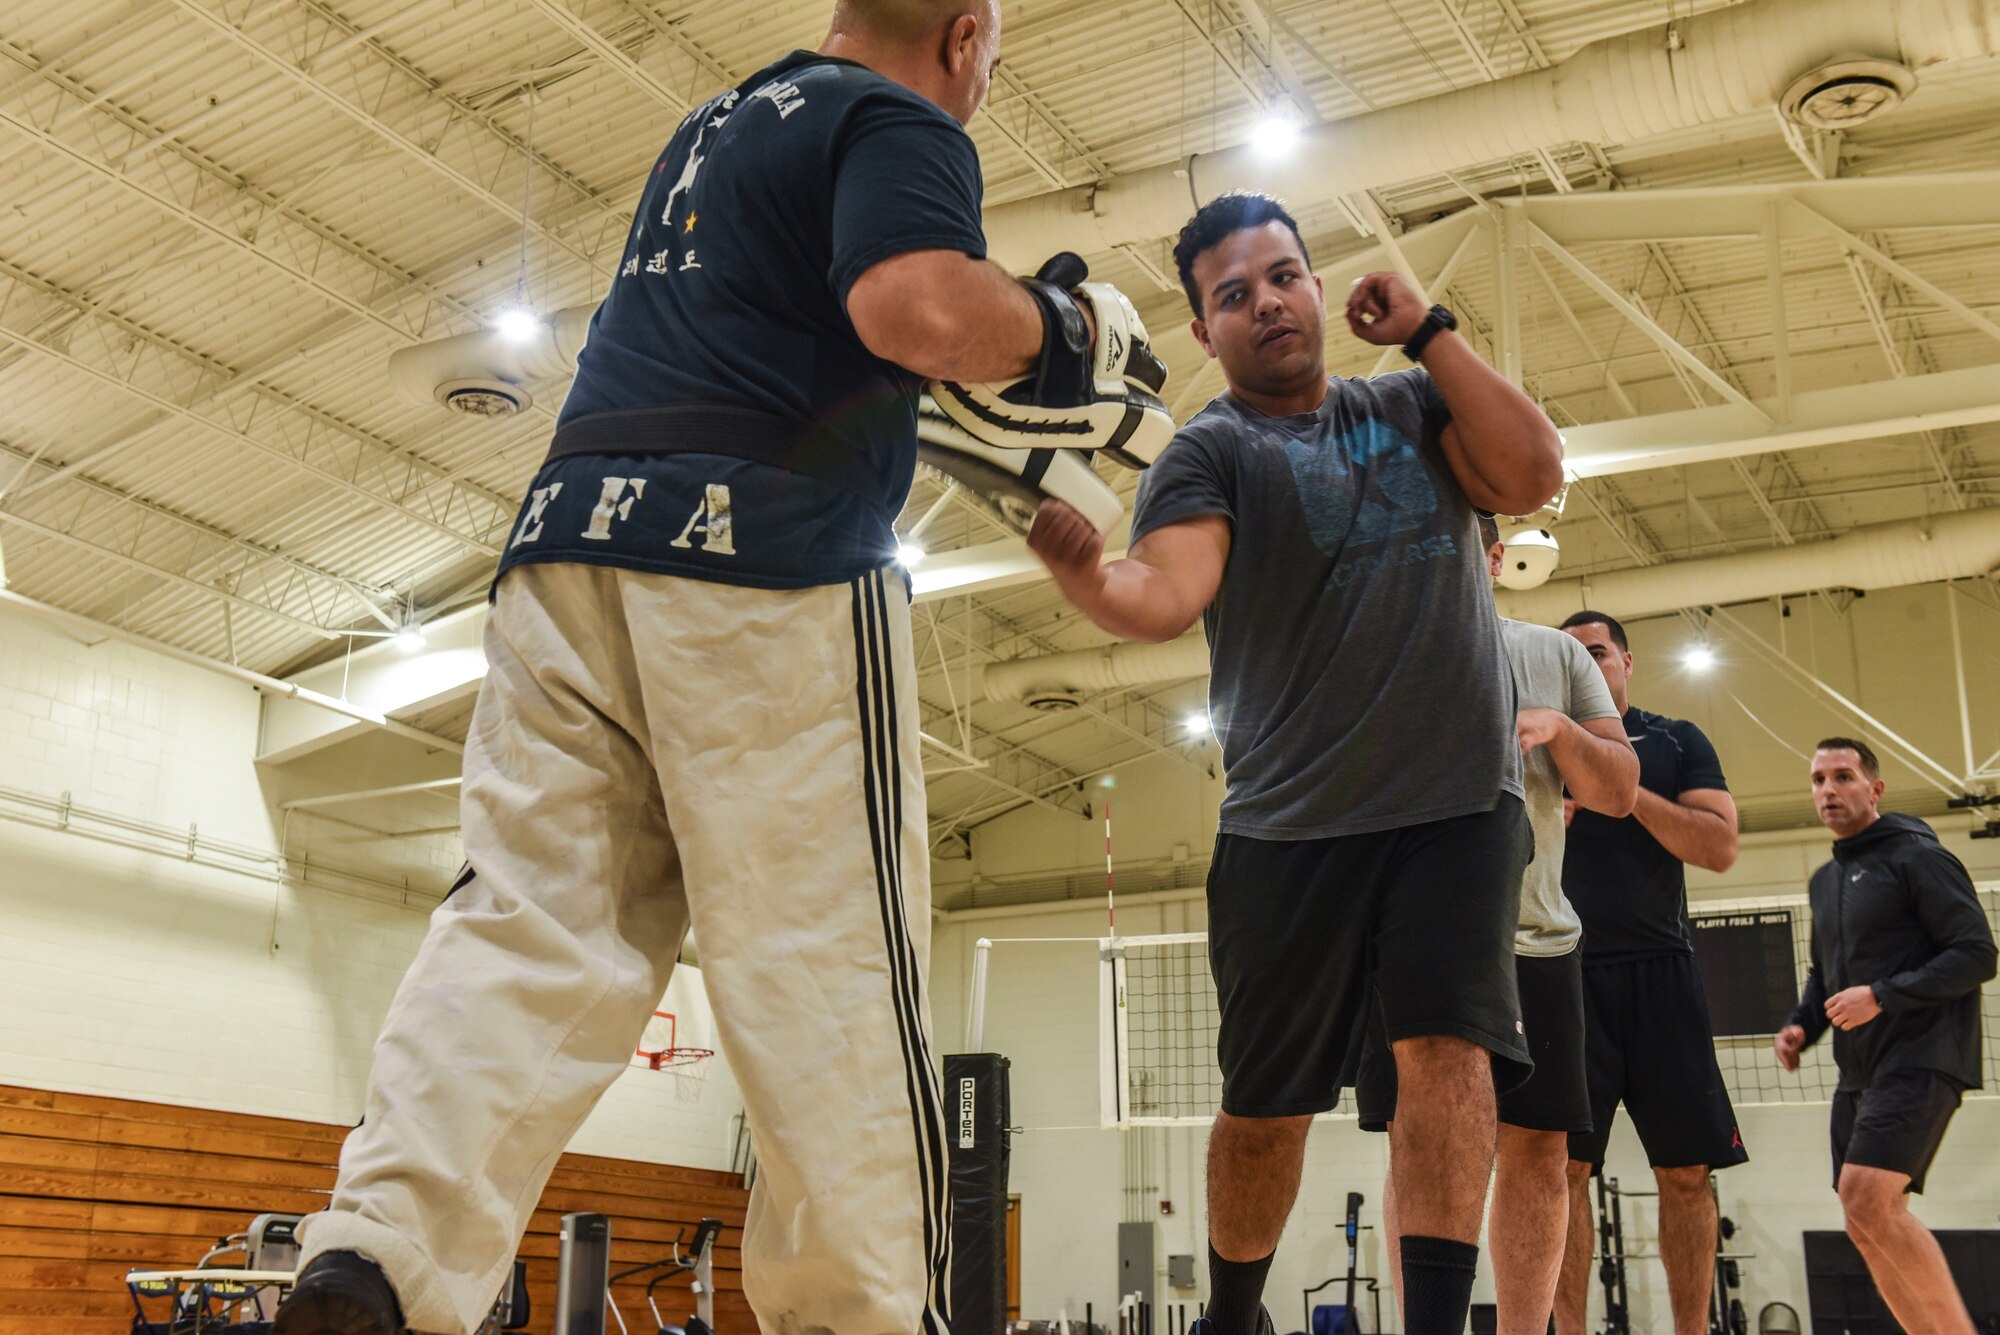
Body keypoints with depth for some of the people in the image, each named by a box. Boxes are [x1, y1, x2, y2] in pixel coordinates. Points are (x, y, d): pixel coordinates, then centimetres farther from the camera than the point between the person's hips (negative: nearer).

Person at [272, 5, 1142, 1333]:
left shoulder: (716, 121, 29)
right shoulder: (901, 125, 4)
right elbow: (919, 312, -17)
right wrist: (1046, 323, 4)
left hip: (568, 533, 7)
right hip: (770, 552, -7)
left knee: (532, 924, -1)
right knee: (827, 961, -6)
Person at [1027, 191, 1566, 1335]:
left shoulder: (1413, 406, 13)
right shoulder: (1213, 450, -1)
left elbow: (1533, 476, -4)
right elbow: (1166, 596, -20)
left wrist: (1425, 329, -4)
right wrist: (1086, 573, -42)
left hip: (1460, 798, 2)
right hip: (1292, 817, -2)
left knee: (1449, 1044, -16)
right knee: (1266, 1104, 6)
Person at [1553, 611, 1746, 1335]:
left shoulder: (1676, 742, 12)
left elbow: (1720, 847, -1)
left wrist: (1625, 787, -9)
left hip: (1660, 969, 1)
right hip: (1568, 971, -1)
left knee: (1686, 1170, 0)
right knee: (1565, 1162, -9)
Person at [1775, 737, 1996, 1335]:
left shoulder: (1917, 857, -5)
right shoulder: (1826, 880, 18)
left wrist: (1881, 995, -18)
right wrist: (1800, 1026, 10)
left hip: (1919, 1061, -8)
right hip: (1859, 1072, 8)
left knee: (1866, 1200, -22)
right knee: (1872, 1225, 5)